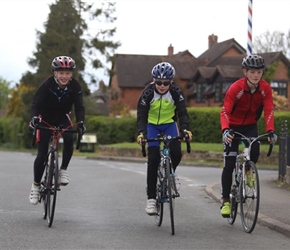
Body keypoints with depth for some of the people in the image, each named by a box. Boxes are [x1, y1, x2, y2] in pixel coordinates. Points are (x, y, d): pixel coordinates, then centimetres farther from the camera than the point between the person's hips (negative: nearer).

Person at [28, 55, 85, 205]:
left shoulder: (75, 86, -19)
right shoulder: (47, 85, -25)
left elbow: (79, 106, -24)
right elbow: (36, 104, -32)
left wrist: (80, 122, -44)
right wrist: (34, 118, -52)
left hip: (62, 119, 2)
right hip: (45, 120, -2)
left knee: (69, 139, -30)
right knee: (42, 155, -9)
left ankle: (63, 169, -10)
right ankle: (36, 185, 10)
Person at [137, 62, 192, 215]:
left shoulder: (175, 92, -19)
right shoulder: (148, 92, -22)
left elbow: (182, 112, -24)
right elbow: (141, 114, -24)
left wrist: (184, 129, -42)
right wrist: (141, 133, -40)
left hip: (169, 125, 1)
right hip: (152, 126, -1)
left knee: (176, 154, -20)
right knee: (153, 160, -14)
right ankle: (151, 198, -11)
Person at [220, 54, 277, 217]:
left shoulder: (265, 88, -15)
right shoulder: (236, 88, -25)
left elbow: (269, 111, -20)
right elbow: (225, 111, -30)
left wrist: (270, 130, -36)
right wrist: (225, 130, -47)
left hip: (250, 126, 2)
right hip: (233, 126, -2)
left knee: (255, 151, -25)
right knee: (229, 164, -7)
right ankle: (226, 201, 0)